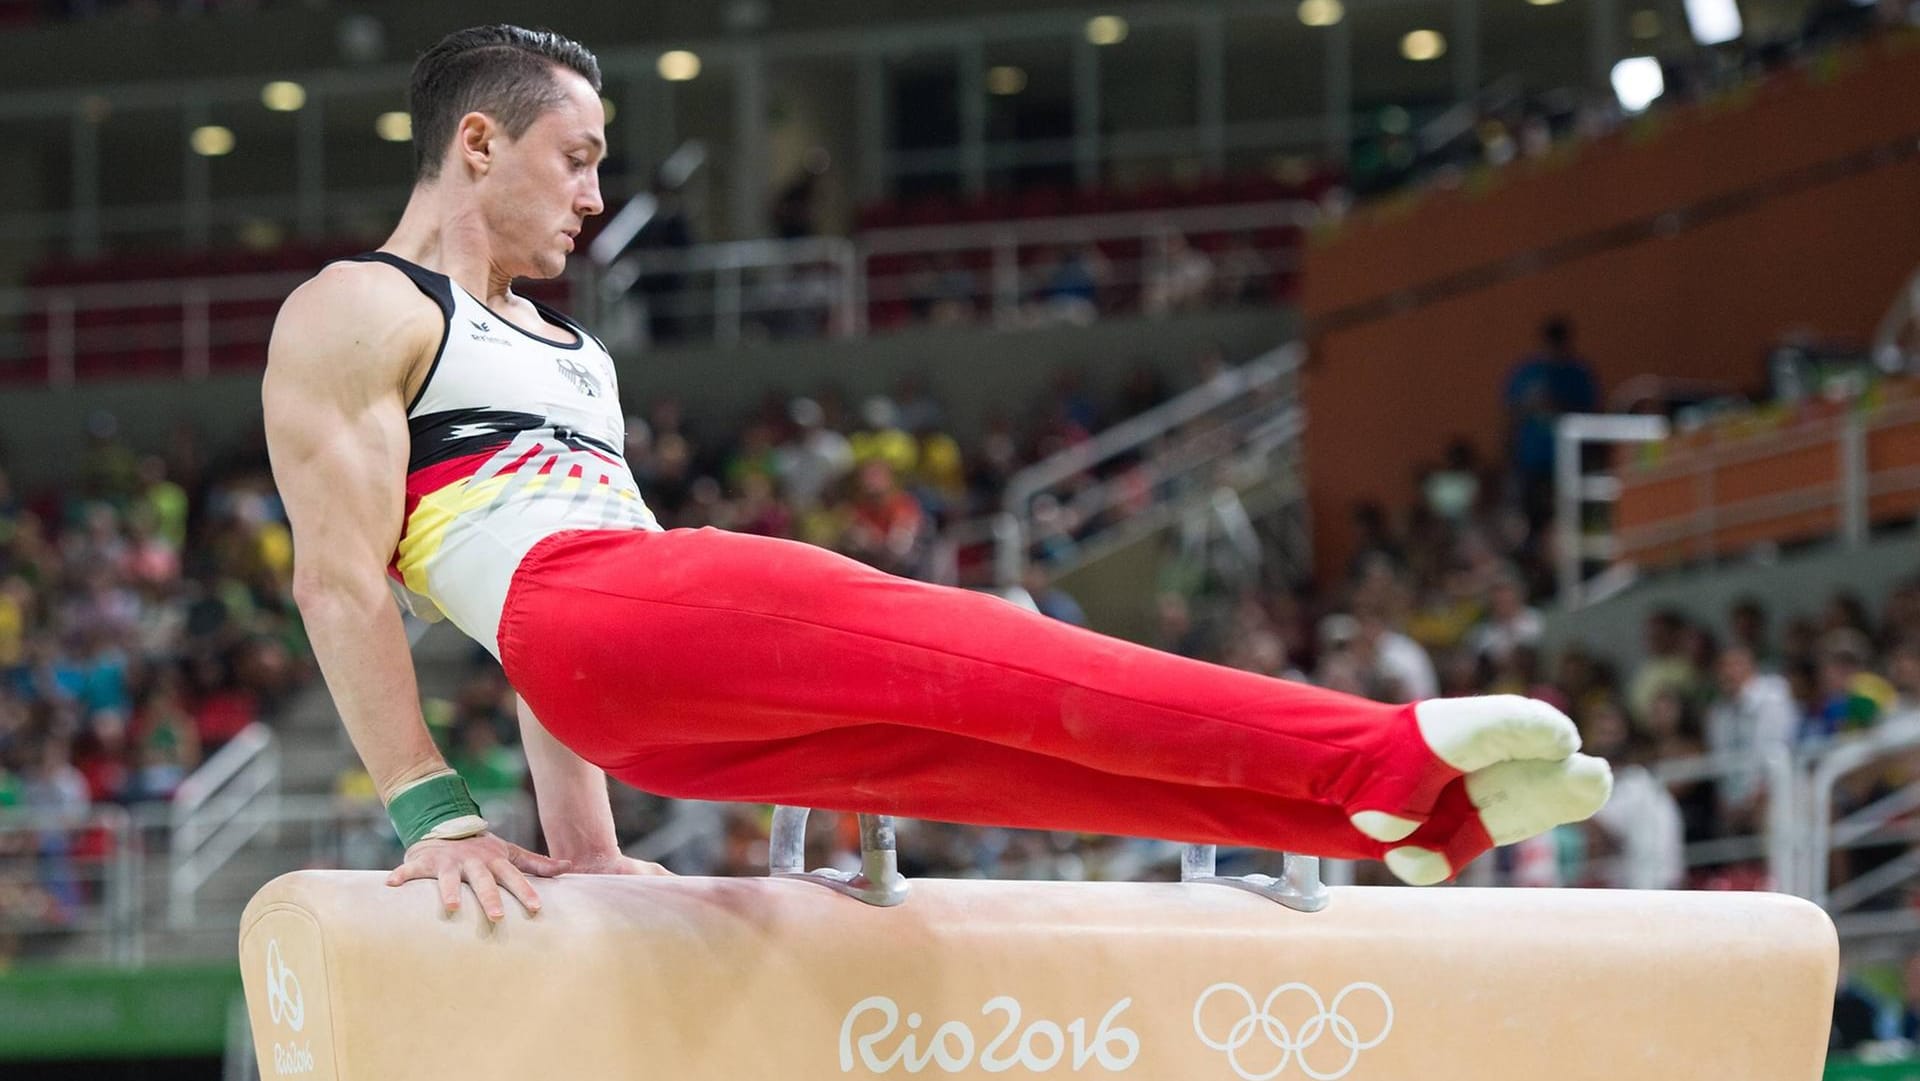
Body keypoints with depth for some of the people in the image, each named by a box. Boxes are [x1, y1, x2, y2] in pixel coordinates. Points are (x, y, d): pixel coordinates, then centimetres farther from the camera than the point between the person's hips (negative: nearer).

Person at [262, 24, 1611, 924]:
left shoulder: (554, 343, 33)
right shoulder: (352, 317, 6)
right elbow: (337, 579, -5)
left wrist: (587, 845, 22)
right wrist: (431, 811, -14)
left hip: (692, 709, 8)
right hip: (576, 609, -8)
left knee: (973, 725, -10)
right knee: (964, 654, -23)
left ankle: (1407, 810, -22)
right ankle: (1389, 755, -35)